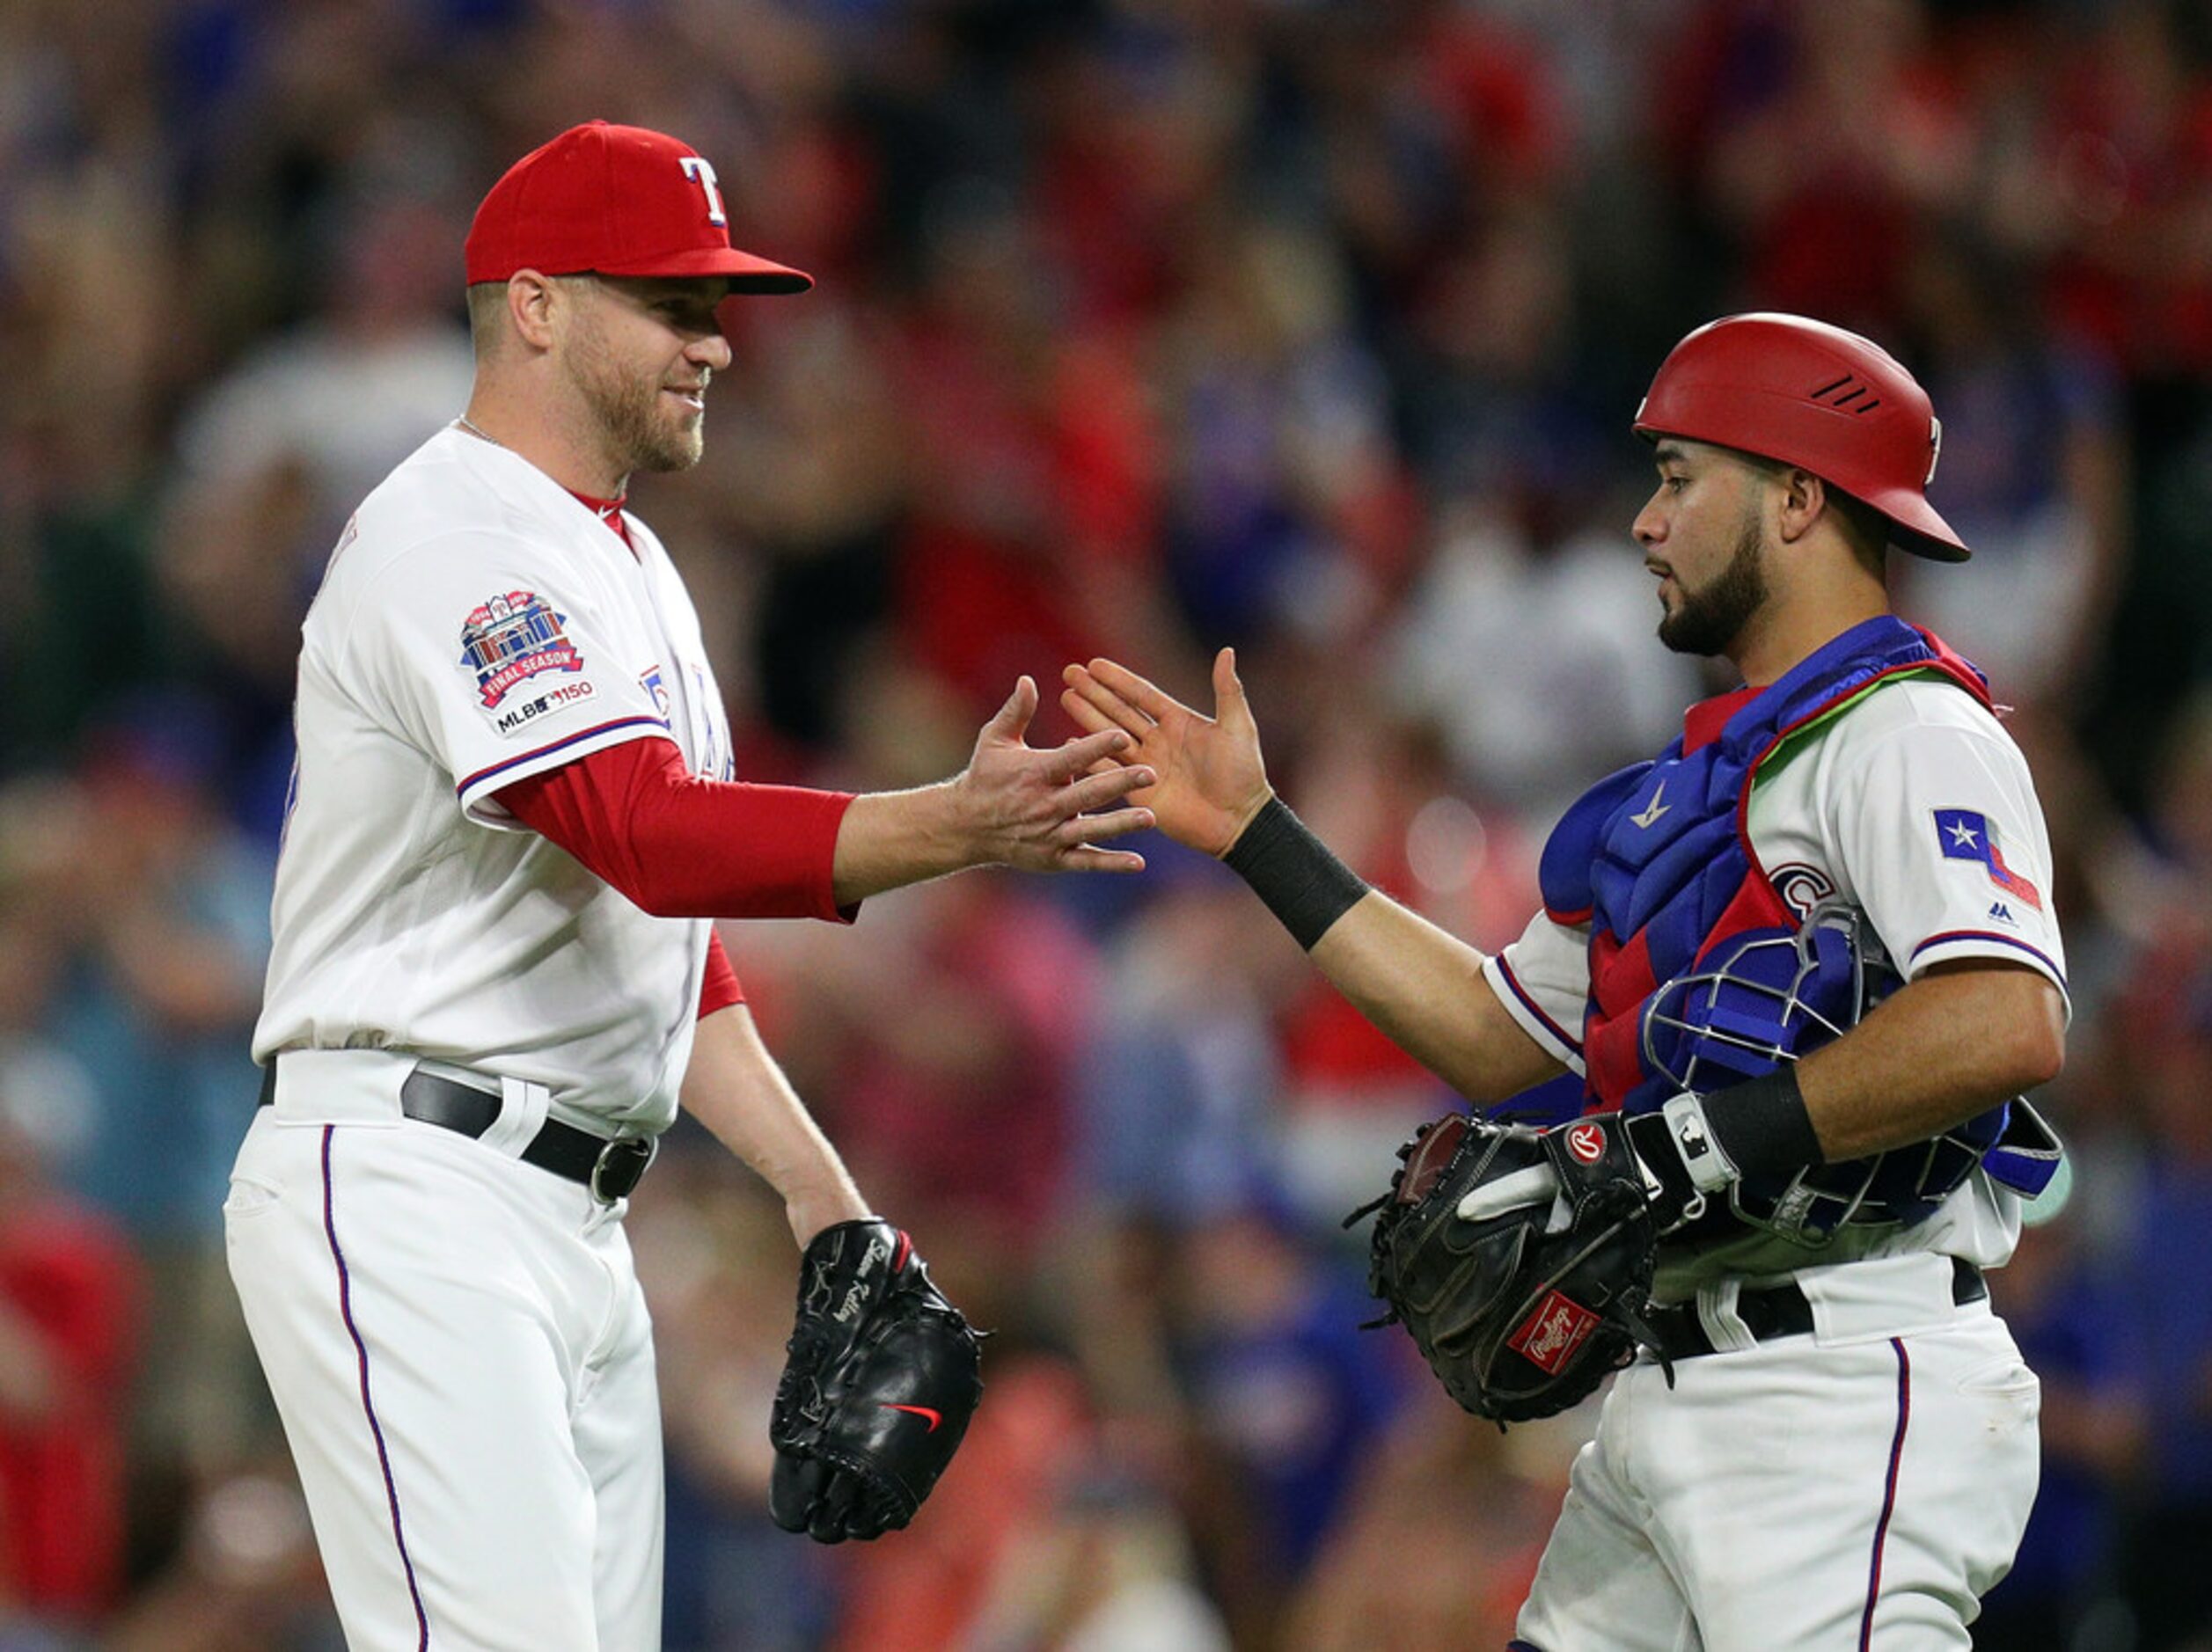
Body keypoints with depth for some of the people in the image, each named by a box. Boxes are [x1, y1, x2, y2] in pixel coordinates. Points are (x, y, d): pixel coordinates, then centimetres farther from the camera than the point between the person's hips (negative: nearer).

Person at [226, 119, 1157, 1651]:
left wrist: (816, 1185, 17)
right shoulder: (452, 536, -12)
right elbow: (647, 834, -26)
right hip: (410, 1193, -10)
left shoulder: (627, 564, 21)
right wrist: (959, 828, -36)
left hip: (578, 1220, 10)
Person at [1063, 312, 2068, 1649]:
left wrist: (1701, 1144, -24)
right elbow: (1500, 1035, 29)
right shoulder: (1710, 774, 24)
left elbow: (2009, 1026, -25)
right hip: (1675, 1397, 10)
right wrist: (1256, 835, 30)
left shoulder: (1907, 736, -8)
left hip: (1850, 1396, -10)